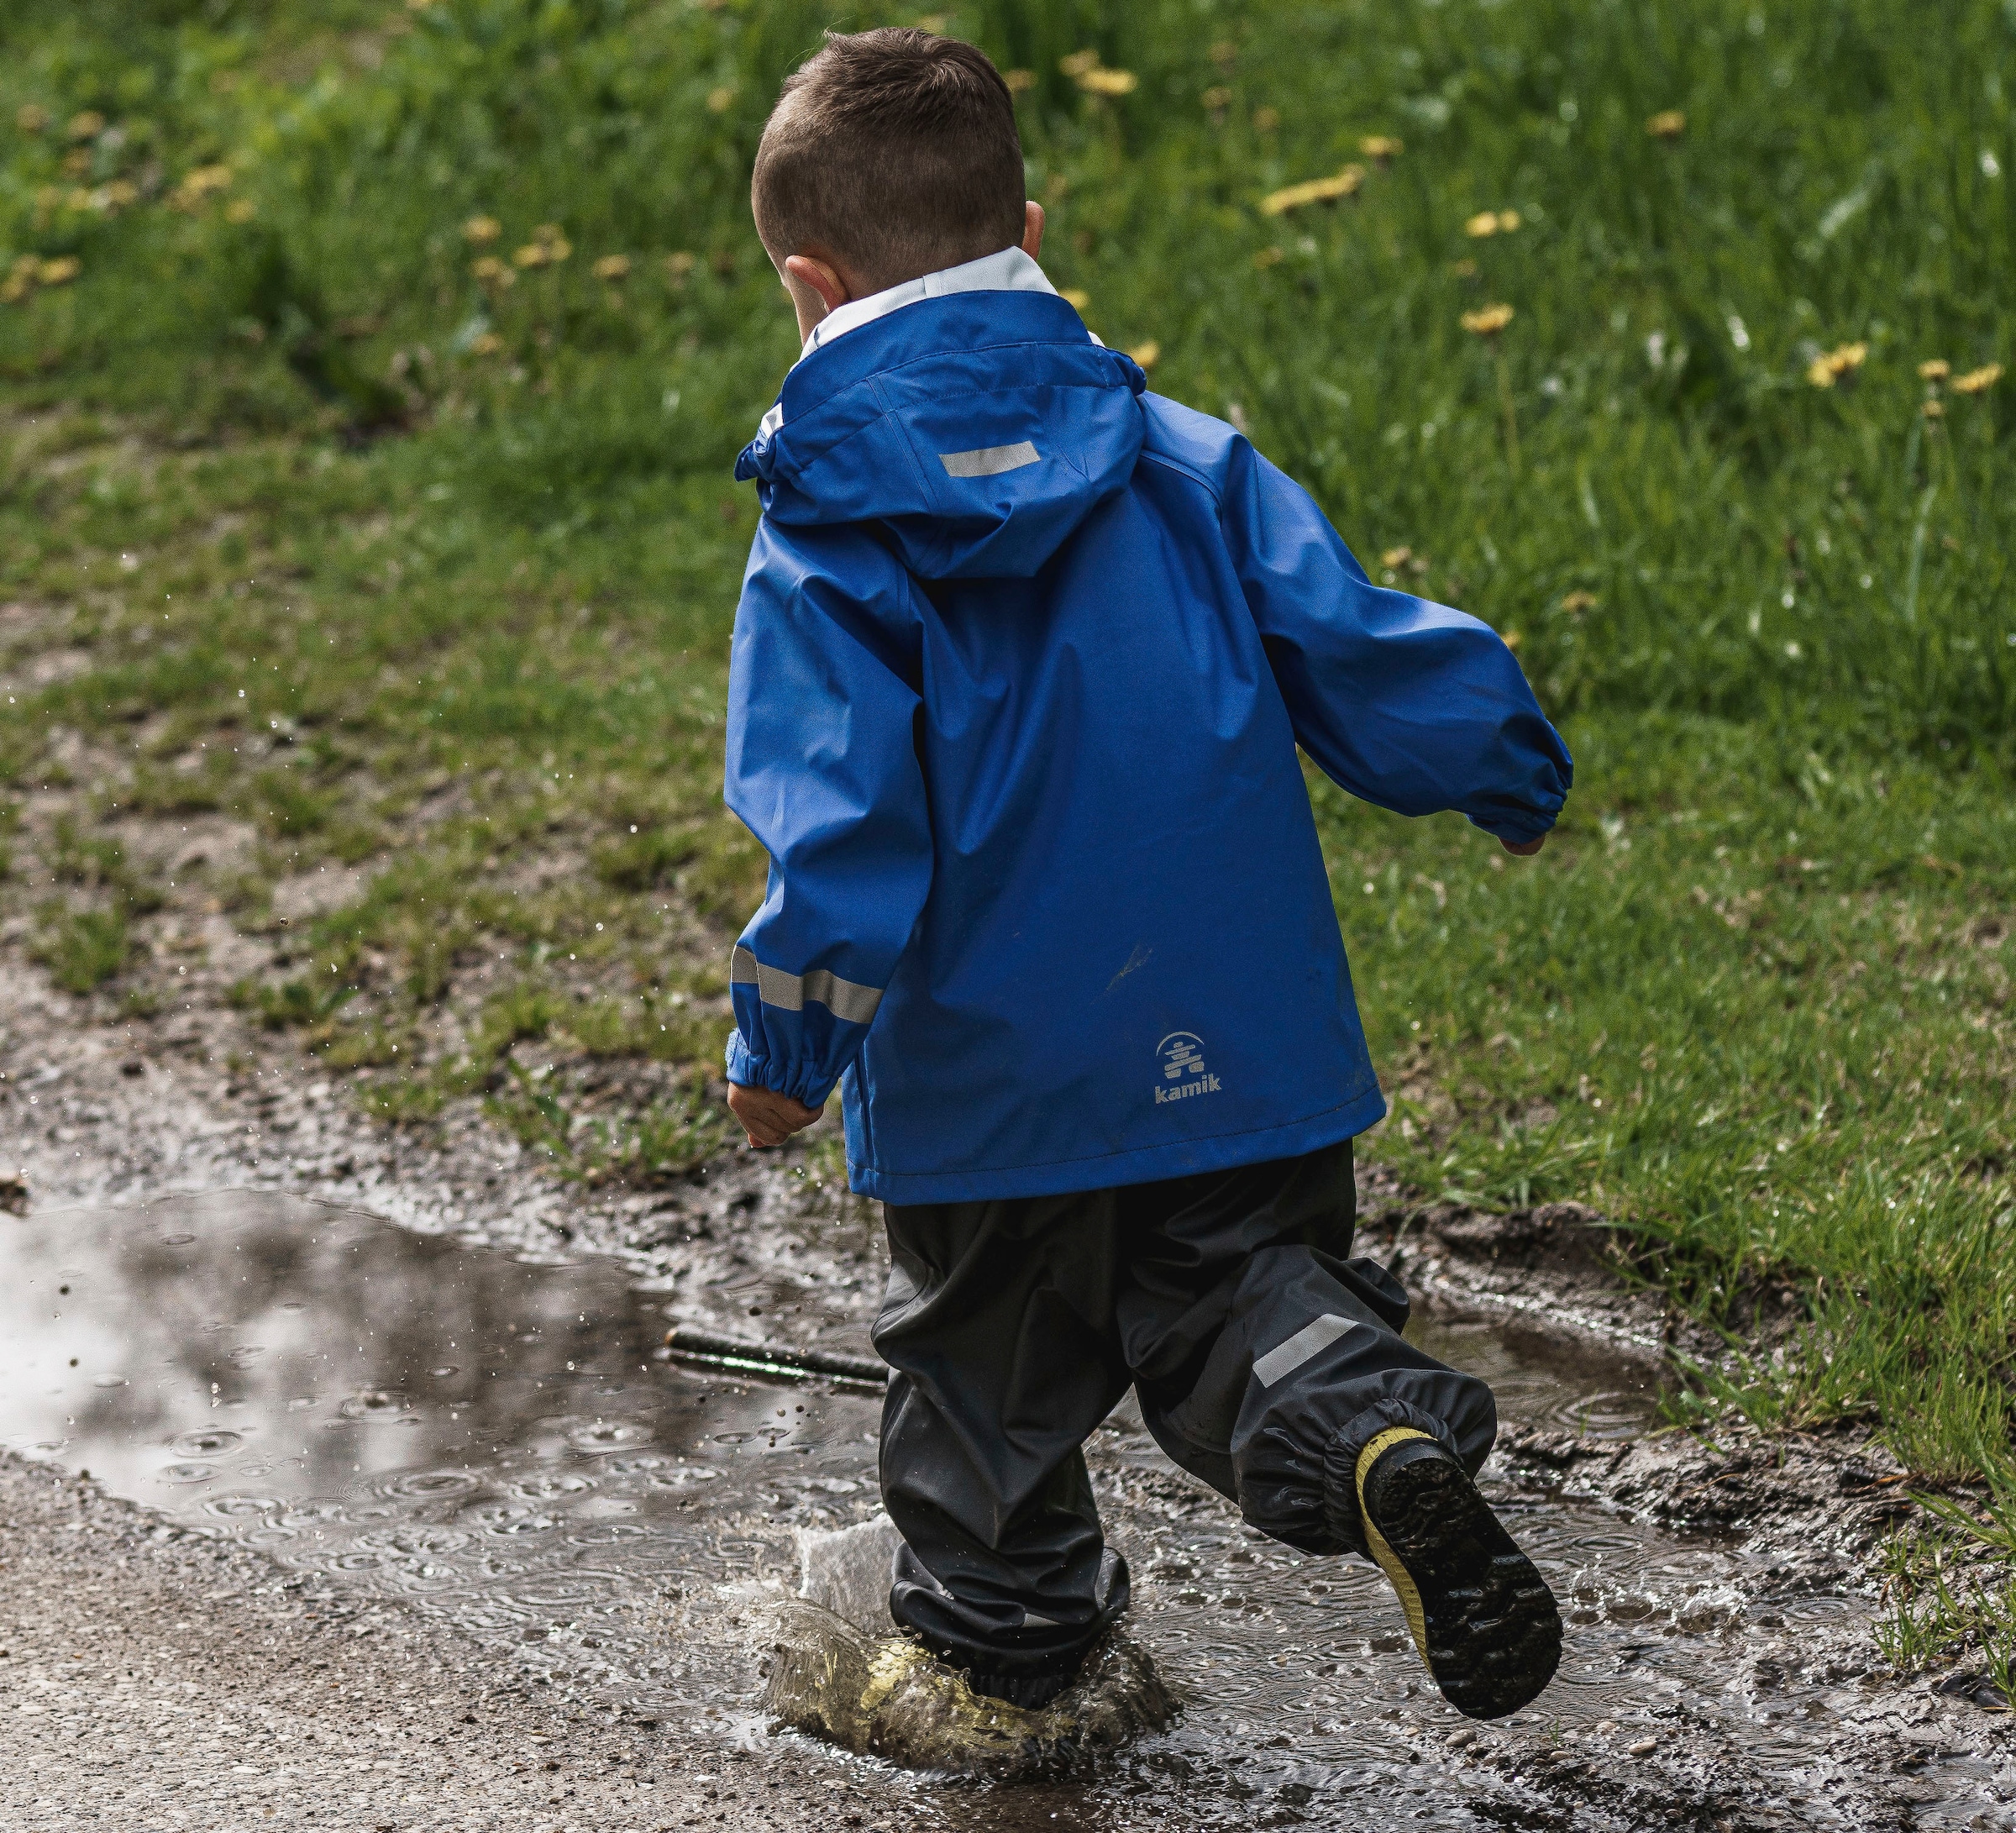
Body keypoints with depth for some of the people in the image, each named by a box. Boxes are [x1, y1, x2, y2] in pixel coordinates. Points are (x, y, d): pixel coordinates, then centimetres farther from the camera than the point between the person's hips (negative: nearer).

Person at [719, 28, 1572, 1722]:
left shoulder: (826, 536, -12)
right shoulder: (1182, 461, -2)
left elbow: (838, 815, -19)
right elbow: (1351, 644, 1)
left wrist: (787, 1042, -9)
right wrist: (1512, 773, 18)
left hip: (985, 1074, -2)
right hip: (1235, 1048, 2)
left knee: (987, 1347, 20)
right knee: (1243, 1283, 15)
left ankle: (1004, 1619, 37)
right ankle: (1386, 1437, -16)